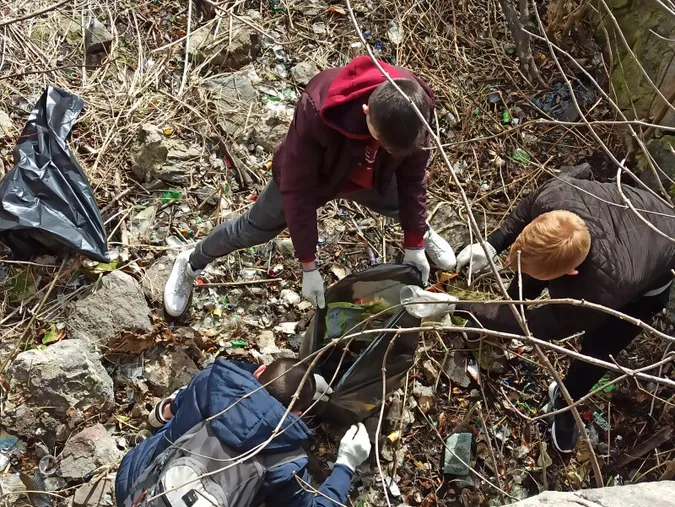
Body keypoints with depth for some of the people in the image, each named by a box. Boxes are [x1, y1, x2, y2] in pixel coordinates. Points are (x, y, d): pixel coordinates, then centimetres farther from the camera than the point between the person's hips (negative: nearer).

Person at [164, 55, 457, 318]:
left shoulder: (412, 110, -33)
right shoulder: (317, 111, -46)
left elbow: (412, 178, -16)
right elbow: (297, 189, -37)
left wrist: (415, 244, -11)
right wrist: (308, 267, -33)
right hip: (308, 177, -3)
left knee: (407, 207, 22)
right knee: (252, 230, 9)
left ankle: (425, 233, 60)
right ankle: (190, 265, 35)